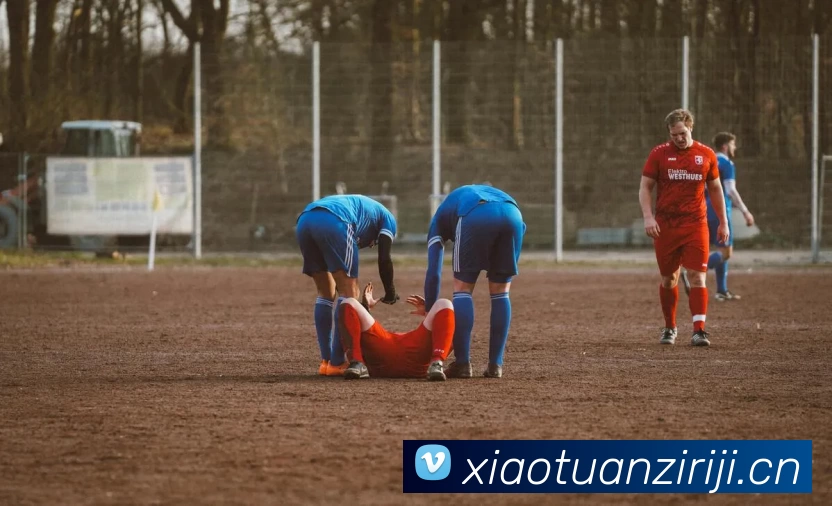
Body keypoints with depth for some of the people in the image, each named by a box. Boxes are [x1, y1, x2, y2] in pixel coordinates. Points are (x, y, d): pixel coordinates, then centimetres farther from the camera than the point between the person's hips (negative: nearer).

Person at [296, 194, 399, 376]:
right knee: (349, 292, 3)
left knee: (326, 293, 20)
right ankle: (336, 363, -2)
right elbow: (384, 260, 12)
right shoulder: (387, 218, 28)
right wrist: (390, 294, 25)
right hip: (333, 222, -7)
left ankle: (326, 361, 16)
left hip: (304, 220, 7)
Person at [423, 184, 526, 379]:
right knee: (500, 292, 17)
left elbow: (433, 273, 26)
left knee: (462, 288, 12)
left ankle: (462, 363, 5)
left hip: (475, 217, -3)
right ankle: (495, 365, 15)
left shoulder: (440, 218, 36)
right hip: (513, 214, 3)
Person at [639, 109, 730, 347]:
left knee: (697, 277, -11)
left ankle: (699, 330, -16)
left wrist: (723, 222, 14)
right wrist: (648, 217, -11)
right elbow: (645, 187, 3)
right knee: (669, 279, 9)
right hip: (665, 226, 0)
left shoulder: (706, 155, 5)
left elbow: (715, 189, 15)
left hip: (696, 225, 0)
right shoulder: (659, 154, 1)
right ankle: (669, 328, 25)